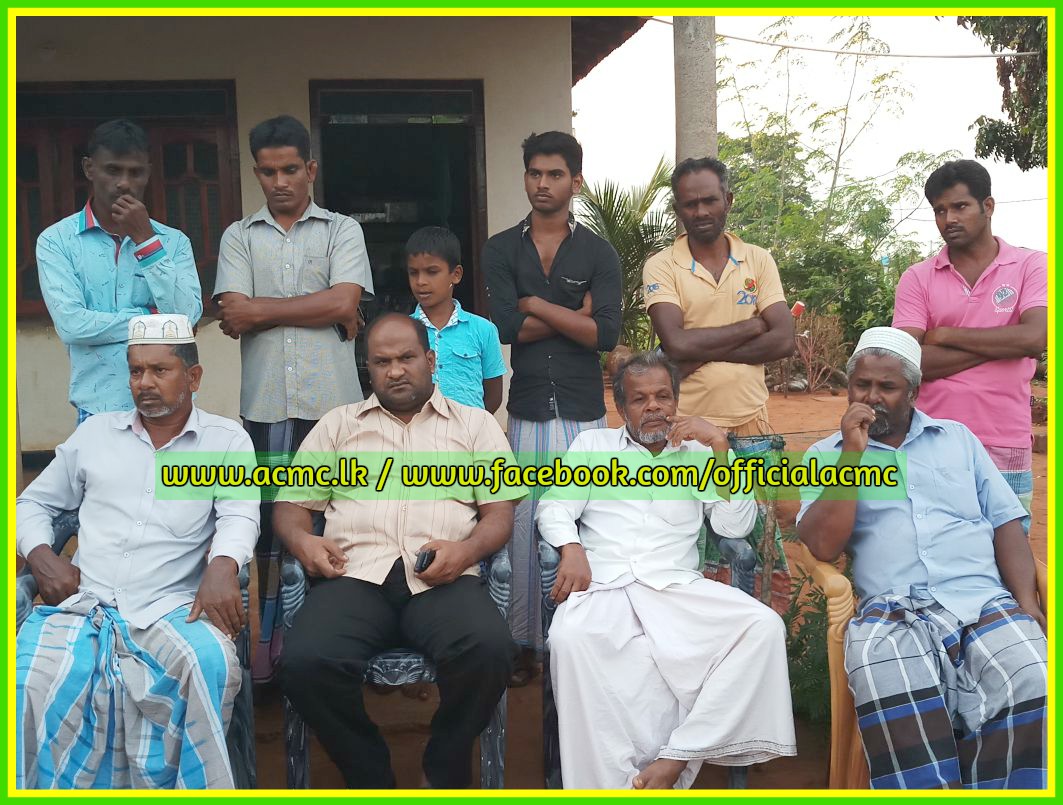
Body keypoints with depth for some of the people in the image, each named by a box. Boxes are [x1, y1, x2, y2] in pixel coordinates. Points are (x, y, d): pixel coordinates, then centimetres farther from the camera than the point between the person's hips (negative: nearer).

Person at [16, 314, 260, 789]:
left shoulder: (227, 440, 9)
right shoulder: (95, 433, 17)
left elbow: (240, 513, -4)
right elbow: (33, 503, 24)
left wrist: (223, 565, -27)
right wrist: (40, 556, 1)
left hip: (173, 607, -2)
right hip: (82, 602, 2)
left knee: (211, 664, -31)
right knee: (30, 680, -27)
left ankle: (200, 787, -9)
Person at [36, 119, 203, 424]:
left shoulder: (173, 240, 5)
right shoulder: (57, 240, 0)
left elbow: (187, 317, -9)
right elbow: (70, 325, -12)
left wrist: (146, 240, -10)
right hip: (98, 408, -2)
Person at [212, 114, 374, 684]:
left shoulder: (343, 231, 9)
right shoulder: (239, 237, 12)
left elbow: (344, 302, -8)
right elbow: (232, 319, -2)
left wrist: (261, 308, -3)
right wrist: (322, 311, -5)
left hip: (333, 400, -1)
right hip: (266, 402, 2)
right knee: (269, 521, 6)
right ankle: (272, 639, 16)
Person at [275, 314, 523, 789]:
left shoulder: (474, 423, 19)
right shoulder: (338, 424, 24)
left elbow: (500, 510, 11)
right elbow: (291, 504, 20)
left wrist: (467, 549, -11)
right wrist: (301, 540, -3)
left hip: (443, 579, -1)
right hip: (356, 576, 1)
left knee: (490, 651, -32)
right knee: (305, 661, -29)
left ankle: (445, 773, -3)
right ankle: (370, 776, -1)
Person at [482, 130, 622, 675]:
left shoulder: (598, 254, 6)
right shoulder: (501, 250, 9)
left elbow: (606, 334, -7)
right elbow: (507, 327, -6)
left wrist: (535, 304, -7)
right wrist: (575, 312, -5)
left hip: (584, 413, -1)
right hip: (527, 412, 1)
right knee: (523, 526, 2)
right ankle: (523, 640, 15)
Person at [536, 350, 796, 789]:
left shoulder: (698, 454, 20)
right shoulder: (593, 443, 20)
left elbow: (736, 526, 8)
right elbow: (554, 506, 10)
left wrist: (720, 447, -1)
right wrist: (572, 548, -13)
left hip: (678, 588, 2)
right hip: (604, 587, -1)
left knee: (764, 626, -25)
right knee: (570, 638, -35)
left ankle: (676, 759, -25)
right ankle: (610, 785, -27)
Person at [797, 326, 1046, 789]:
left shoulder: (957, 438, 21)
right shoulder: (826, 454, 13)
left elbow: (1006, 525, 15)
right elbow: (823, 545, -2)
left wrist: (1027, 604, -2)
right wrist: (852, 454, -5)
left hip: (984, 601, 2)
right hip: (893, 611, -2)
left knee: (1032, 687, -29)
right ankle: (922, 787, -16)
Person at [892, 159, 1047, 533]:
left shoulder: (1031, 266, 2)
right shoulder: (917, 278, 3)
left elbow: (1035, 338, -15)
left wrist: (945, 335, -8)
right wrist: (1003, 344, -9)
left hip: (1006, 451, 0)